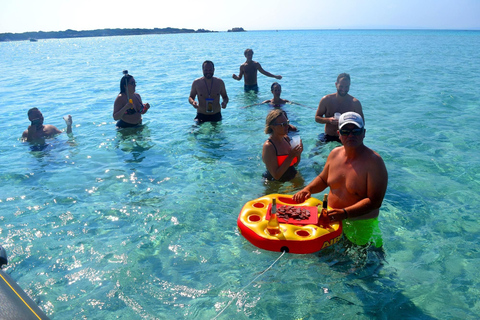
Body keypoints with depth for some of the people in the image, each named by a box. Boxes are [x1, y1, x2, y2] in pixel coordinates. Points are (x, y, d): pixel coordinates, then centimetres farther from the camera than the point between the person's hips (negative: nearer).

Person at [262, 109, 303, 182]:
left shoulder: (286, 138, 2)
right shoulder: (268, 146, -22)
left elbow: (295, 164, 12)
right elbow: (276, 176, -24)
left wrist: (298, 154, -10)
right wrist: (291, 156, -25)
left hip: (292, 178, 7)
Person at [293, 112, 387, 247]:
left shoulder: (373, 161, -17)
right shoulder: (335, 154, 2)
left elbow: (374, 201, -22)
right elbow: (323, 179, 18)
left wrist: (345, 213, -32)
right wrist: (308, 189, -2)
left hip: (360, 225, -5)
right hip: (332, 219, 5)